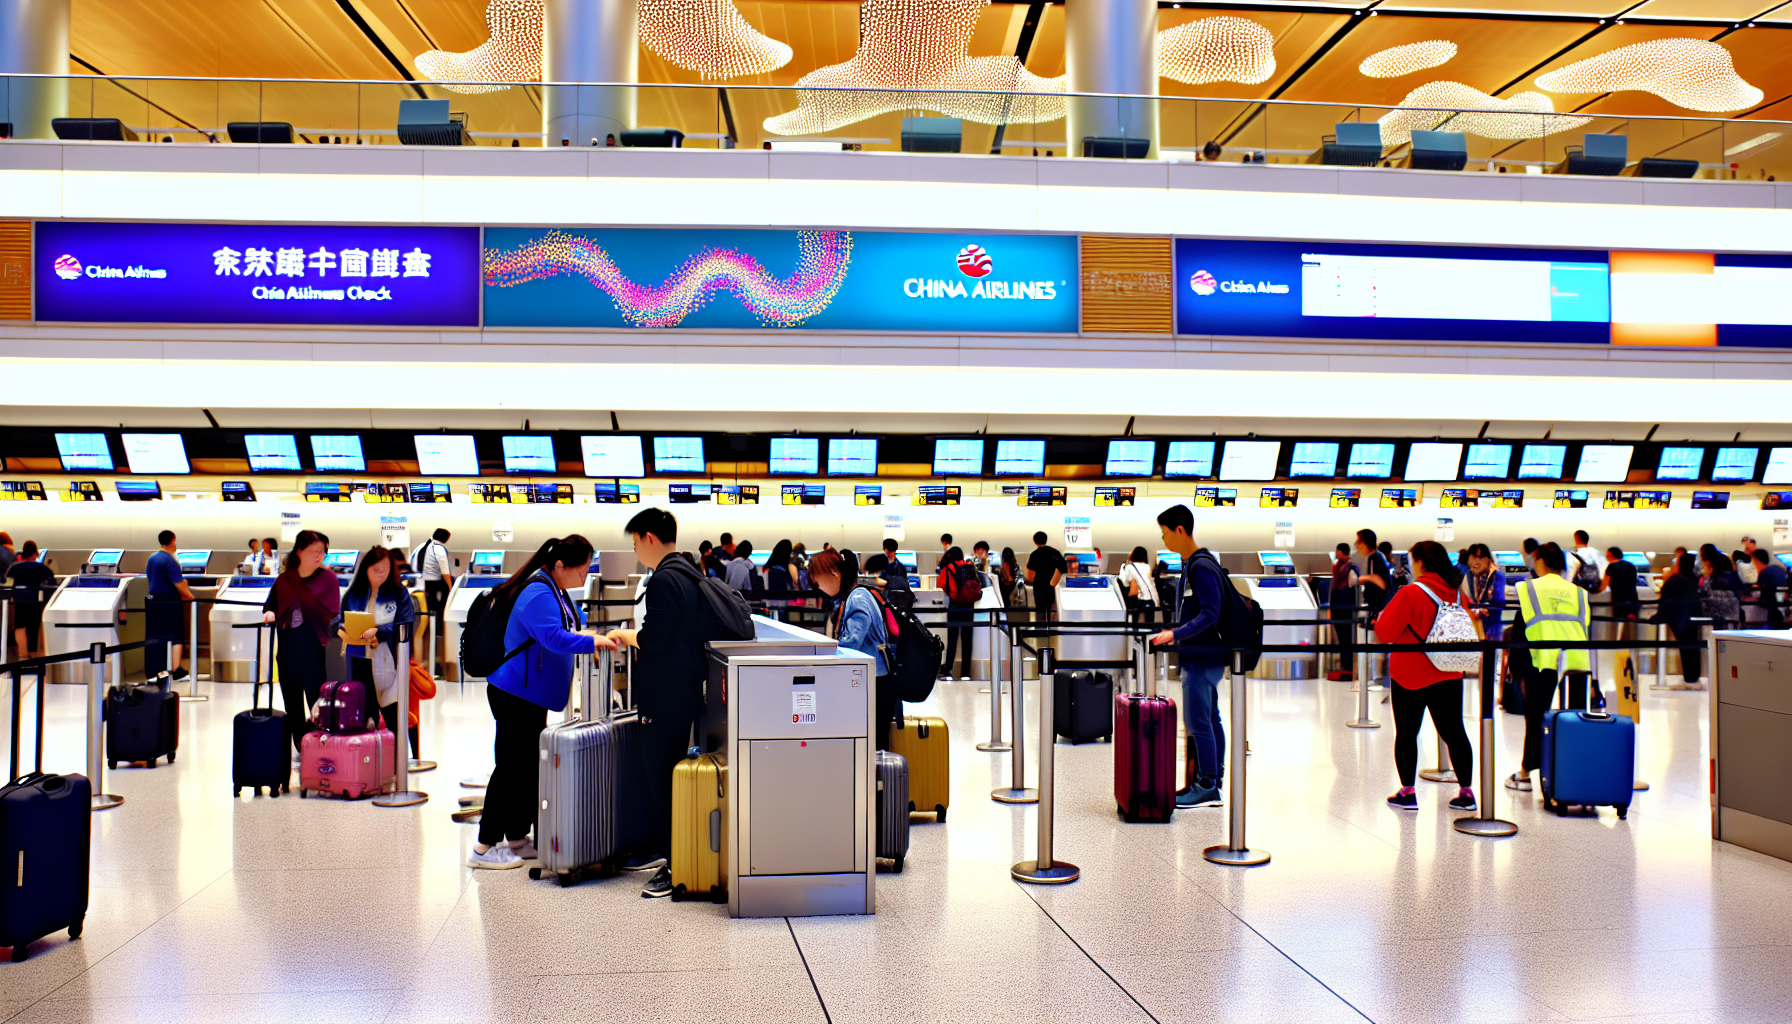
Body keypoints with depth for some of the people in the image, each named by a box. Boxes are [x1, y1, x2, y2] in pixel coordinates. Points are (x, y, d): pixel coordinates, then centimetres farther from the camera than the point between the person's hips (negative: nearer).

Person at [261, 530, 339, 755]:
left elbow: (331, 614, -3)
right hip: (288, 649, 4)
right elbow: (270, 606, 20)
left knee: (317, 702, -6)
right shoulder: (283, 580, 9)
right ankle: (301, 751, 19)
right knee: (293, 703, 9)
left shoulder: (328, 578, 1)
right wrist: (269, 614, -3)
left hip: (315, 646, -4)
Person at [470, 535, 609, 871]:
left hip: (531, 693, 11)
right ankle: (485, 847, 1)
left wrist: (587, 633, 6)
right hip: (513, 692, -11)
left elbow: (571, 622, 25)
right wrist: (592, 642, -34)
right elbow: (553, 637, -32)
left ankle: (518, 839, 23)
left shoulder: (554, 589, 11)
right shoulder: (538, 594, -22)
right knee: (510, 765, -6)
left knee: (529, 765, 14)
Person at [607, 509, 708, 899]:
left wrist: (625, 636, -2)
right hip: (687, 691, 10)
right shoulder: (690, 574, 13)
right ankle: (660, 850, 30)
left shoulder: (663, 580, -17)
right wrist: (636, 636, 20)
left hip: (665, 698, -10)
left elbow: (653, 640, -20)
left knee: (663, 779, -4)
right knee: (662, 773, 19)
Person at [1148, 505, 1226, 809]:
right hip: (1199, 656, 10)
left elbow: (1209, 615, -22)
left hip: (1202, 658, -10)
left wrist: (1174, 634, -26)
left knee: (1197, 722, -7)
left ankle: (1205, 787, -2)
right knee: (1210, 720, 12)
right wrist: (1163, 630, 20)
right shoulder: (1190, 566, 14)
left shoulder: (1201, 567, -16)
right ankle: (1213, 784, 17)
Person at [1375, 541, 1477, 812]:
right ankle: (1466, 791, 12)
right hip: (1449, 676, 5)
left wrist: (1380, 617, 6)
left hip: (1411, 676, -5)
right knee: (1454, 732, 11)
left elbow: (1385, 632, -14)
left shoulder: (1411, 593, -16)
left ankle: (1407, 792, 9)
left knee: (1406, 734, 6)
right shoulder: (1457, 592, 1)